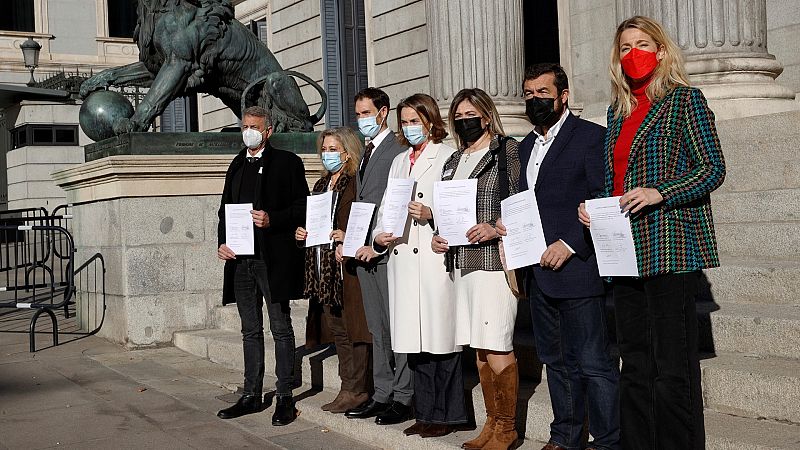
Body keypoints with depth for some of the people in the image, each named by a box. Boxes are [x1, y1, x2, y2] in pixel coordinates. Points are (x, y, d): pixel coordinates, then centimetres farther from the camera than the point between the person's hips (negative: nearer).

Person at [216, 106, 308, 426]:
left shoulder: (287, 162, 0)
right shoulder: (237, 166, 18)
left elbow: (302, 207, -4)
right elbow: (225, 210, 20)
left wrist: (273, 220, -19)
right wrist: (222, 243, 4)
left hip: (273, 258, -6)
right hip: (240, 259, 6)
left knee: (281, 329, 0)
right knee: (251, 331, 12)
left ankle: (285, 398, 5)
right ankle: (251, 396, 19)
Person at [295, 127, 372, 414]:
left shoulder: (357, 183, -7)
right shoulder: (321, 185, 19)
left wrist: (347, 236, -24)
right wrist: (301, 233, 7)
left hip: (348, 266, -8)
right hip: (324, 269, 9)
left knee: (352, 326, -5)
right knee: (337, 328, 11)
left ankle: (355, 390, 2)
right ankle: (349, 387, 18)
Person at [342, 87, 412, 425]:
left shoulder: (398, 152, -7)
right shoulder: (366, 154, 21)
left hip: (388, 252, -9)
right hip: (365, 253, 9)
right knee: (377, 329, 11)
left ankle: (403, 398, 1)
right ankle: (382, 394, 18)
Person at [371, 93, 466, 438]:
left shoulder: (447, 156, 0)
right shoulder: (400, 161, 22)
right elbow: (386, 206, 20)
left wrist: (432, 214, -21)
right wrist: (379, 235, 3)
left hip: (435, 257, -6)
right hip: (402, 257, 7)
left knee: (440, 337, -4)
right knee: (414, 340, 8)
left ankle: (446, 415, 5)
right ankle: (425, 413, 17)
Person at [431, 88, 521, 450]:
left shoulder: (508, 151, -1)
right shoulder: (453, 161, 19)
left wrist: (496, 229, -19)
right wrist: (438, 236, 8)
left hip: (495, 258, -7)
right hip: (461, 261, 7)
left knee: (497, 347, -8)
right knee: (479, 348, 11)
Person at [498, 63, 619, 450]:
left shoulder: (591, 137, -6)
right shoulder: (527, 145, 18)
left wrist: (570, 244, -19)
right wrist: (509, 225, 6)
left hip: (575, 268, -8)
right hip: (538, 273, 8)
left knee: (593, 363, -5)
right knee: (557, 361, 15)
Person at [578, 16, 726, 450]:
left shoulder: (684, 100, 0)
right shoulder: (618, 111, 19)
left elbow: (713, 168, -6)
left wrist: (660, 193, -19)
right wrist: (591, 206, 6)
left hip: (669, 246, -7)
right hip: (625, 250, 7)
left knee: (672, 365, -7)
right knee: (635, 362, 10)